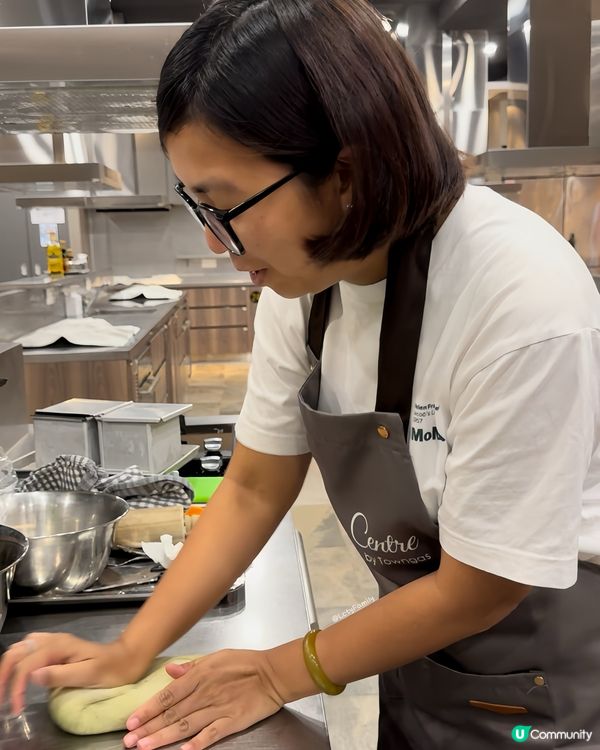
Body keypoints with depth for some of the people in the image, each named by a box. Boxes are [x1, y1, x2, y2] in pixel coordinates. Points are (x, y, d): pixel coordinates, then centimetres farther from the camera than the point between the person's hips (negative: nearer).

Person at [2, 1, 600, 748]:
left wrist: (279, 673, -12)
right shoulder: (303, 270, -13)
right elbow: (255, 488, -4)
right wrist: (128, 652, -9)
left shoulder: (523, 298, -32)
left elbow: (481, 589, -22)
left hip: (540, 685, -4)